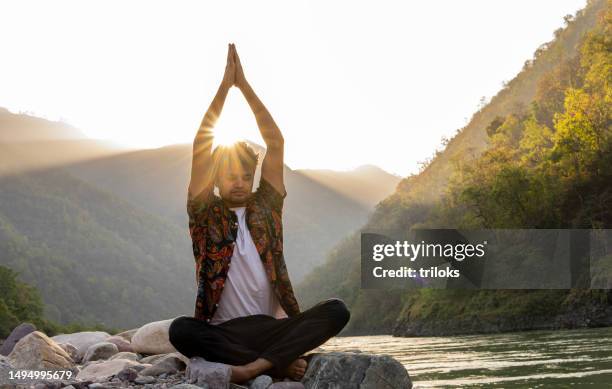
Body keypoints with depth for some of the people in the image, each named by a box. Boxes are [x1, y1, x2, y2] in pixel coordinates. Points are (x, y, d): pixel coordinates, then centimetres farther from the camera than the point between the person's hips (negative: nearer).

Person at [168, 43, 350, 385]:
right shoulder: (205, 213, 6)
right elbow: (201, 147, -4)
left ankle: (255, 367, -34)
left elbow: (276, 143, 6)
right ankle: (282, 363, -29)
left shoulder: (266, 207, 12)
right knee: (181, 331, -35)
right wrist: (225, 85, -4)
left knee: (337, 310, -24)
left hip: (270, 326, 2)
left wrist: (245, 84, 2)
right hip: (224, 332, -2)